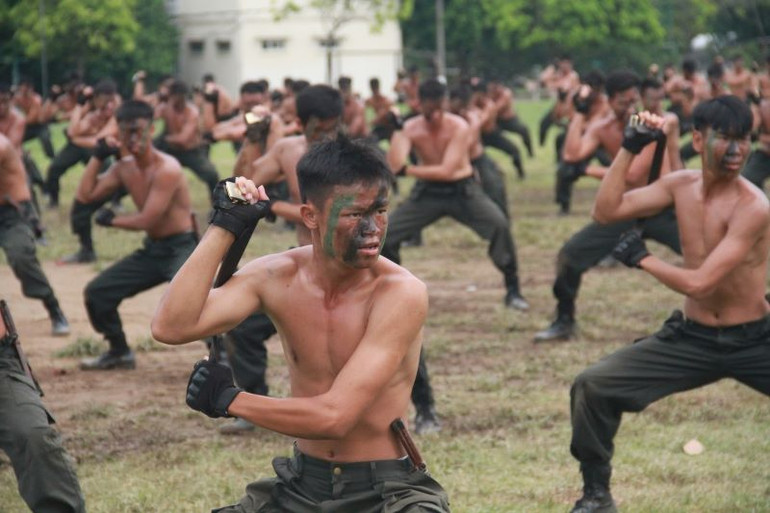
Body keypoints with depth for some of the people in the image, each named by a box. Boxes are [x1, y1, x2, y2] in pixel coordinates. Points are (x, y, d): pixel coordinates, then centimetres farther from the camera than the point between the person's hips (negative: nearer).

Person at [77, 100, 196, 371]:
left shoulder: (167, 169, -21)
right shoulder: (123, 168, 4)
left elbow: (146, 221, -23)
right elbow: (85, 195, 5)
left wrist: (111, 219, -7)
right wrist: (98, 156, -2)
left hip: (181, 247, -8)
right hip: (152, 249, 8)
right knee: (97, 292, 10)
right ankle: (120, 352, 24)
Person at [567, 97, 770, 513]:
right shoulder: (681, 186, -1)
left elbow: (699, 282, -25)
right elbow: (605, 212, -6)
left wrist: (641, 259, -11)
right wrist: (629, 148, -12)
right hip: (691, 338, 5)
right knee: (593, 386, -6)